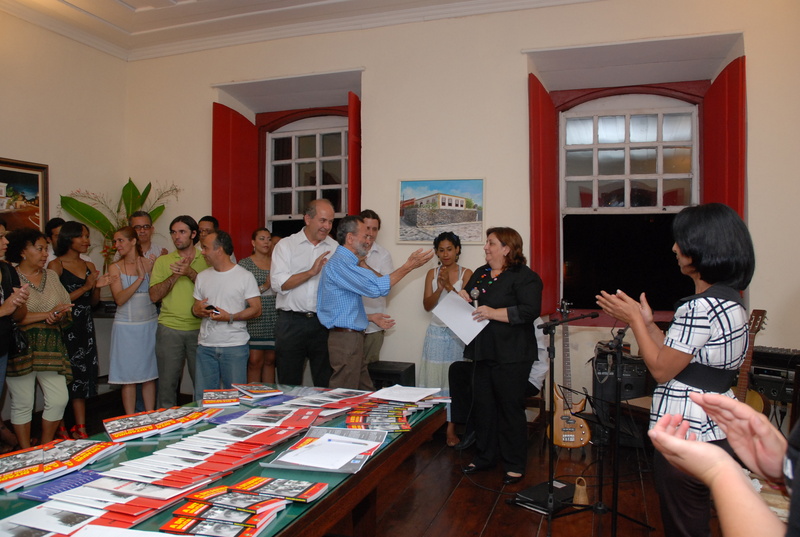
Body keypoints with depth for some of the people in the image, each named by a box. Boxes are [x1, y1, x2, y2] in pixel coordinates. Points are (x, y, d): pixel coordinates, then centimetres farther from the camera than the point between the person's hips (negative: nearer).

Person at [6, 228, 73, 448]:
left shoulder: (51, 276, 12)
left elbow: (66, 307, 12)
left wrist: (59, 315, -10)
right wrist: (47, 314, -14)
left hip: (51, 347, 5)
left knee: (59, 399, 3)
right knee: (22, 404, 4)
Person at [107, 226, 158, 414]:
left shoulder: (150, 263, 2)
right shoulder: (115, 268, 2)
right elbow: (119, 299, -11)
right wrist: (140, 278, -16)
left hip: (149, 324, 1)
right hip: (126, 326, -1)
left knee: (149, 374, 8)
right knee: (128, 377, 3)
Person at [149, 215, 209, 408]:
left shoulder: (206, 260, 5)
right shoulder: (163, 261, 8)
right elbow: (154, 296, 0)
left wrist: (190, 273, -15)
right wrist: (176, 275, -11)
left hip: (199, 328, 0)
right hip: (169, 329, 1)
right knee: (167, 382, 7)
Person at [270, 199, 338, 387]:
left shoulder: (335, 248, 9)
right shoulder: (285, 245, 4)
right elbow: (278, 283, -9)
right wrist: (311, 272, -16)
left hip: (323, 323, 2)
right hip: (291, 322, -1)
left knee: (326, 383, 7)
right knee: (289, 384, 7)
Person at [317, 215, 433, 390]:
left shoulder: (346, 261, 18)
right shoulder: (339, 263, -16)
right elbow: (376, 287, -22)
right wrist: (409, 266, -18)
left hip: (352, 337, 11)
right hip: (345, 338, -11)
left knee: (366, 392, 13)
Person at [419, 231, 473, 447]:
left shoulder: (466, 274, 1)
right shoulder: (432, 273, 8)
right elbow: (427, 305, 2)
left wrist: (450, 286, -18)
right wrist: (440, 287, -14)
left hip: (458, 333, -2)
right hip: (436, 331, 2)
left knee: (454, 379, -1)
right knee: (433, 378, 2)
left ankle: (451, 428, 7)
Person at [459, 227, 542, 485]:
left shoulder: (525, 277, -9)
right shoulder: (480, 273, 16)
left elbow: (530, 311, -20)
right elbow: (468, 296, 27)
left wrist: (494, 313, -24)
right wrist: (463, 298, 3)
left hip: (511, 355, -7)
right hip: (484, 352, 8)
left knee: (510, 407, 1)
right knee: (483, 405, 13)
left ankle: (514, 465, 15)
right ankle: (485, 457, 28)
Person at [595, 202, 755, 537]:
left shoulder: (701, 306, -24)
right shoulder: (730, 300, 8)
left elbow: (661, 370, -17)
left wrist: (635, 320, -8)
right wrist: (646, 321, 12)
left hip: (687, 436, -10)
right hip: (715, 431, 10)